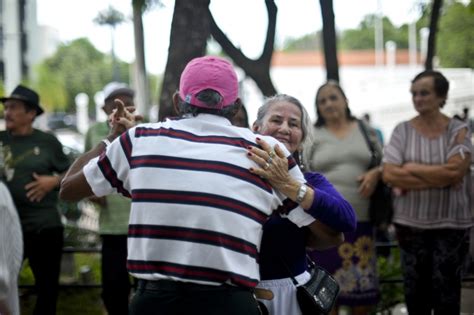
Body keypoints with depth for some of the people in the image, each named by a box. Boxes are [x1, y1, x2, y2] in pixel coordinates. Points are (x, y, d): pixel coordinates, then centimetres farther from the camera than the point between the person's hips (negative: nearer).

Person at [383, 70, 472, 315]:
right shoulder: (402, 131, -1)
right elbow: (389, 174, -11)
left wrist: (412, 168, -11)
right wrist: (441, 178, -14)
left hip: (451, 224, -1)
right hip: (410, 223, 2)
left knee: (446, 290, 3)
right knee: (415, 288, 10)